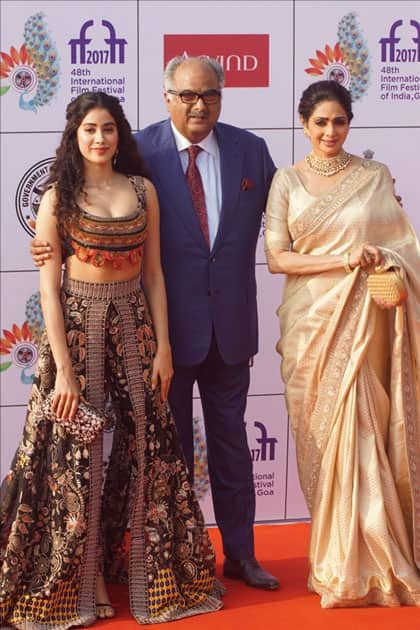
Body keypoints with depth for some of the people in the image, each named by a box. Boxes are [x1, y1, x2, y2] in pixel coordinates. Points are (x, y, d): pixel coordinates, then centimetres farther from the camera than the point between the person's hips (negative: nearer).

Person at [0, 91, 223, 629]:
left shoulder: (143, 190, 5)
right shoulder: (58, 198, -5)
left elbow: (153, 273, 7)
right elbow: (49, 286, -8)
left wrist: (163, 346, 1)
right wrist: (63, 368, -13)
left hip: (134, 326, 3)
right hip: (76, 327, -3)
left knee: (145, 448, 6)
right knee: (76, 456, 0)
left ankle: (148, 575, 20)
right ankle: (76, 586, 13)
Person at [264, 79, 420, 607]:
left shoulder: (376, 176, 7)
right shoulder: (287, 181, 5)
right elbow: (276, 257, -1)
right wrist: (343, 260, -12)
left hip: (366, 320, 0)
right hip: (312, 321, 0)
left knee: (365, 433, -3)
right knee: (322, 437, 1)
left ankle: (371, 560, 9)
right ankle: (339, 563, 10)